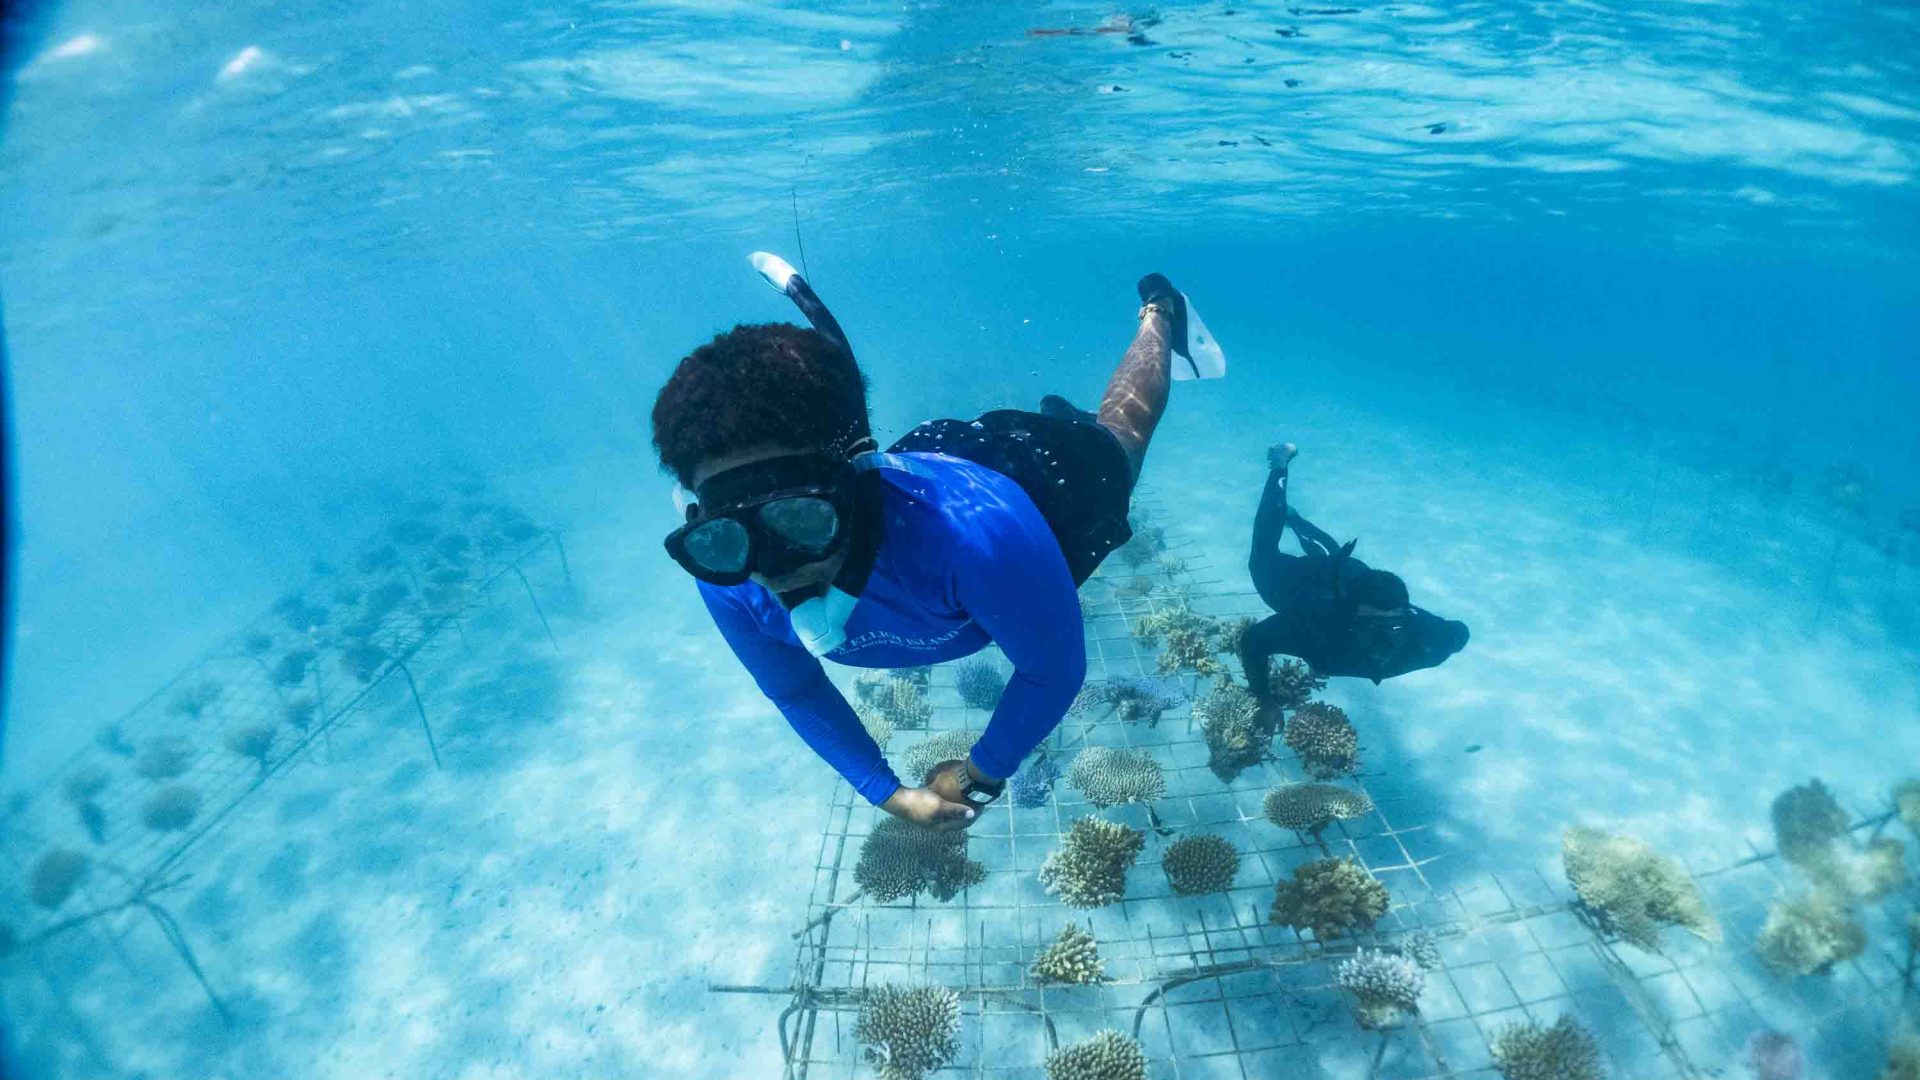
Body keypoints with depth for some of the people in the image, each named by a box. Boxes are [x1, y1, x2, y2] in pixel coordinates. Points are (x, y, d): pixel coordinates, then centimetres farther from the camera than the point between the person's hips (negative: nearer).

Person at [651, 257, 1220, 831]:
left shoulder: (971, 530, -54)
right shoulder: (725, 577, -37)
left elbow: (1055, 669, -34)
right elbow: (796, 691, -15)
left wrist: (981, 777, -20)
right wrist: (887, 792, -14)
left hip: (1049, 471, -3)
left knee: (1117, 431, 33)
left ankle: (1158, 312, 60)